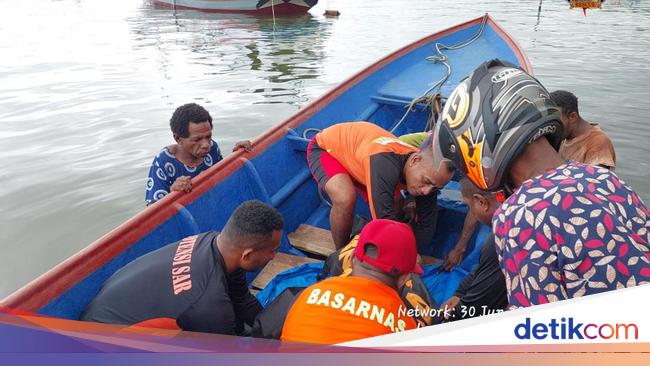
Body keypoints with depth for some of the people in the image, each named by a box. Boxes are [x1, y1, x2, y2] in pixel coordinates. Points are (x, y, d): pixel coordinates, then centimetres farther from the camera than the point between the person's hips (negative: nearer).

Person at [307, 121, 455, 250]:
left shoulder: (427, 169, -19)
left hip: (355, 148, 7)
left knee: (395, 207, 0)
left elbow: (426, 225, -8)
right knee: (345, 199, -32)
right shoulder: (386, 165, -45)